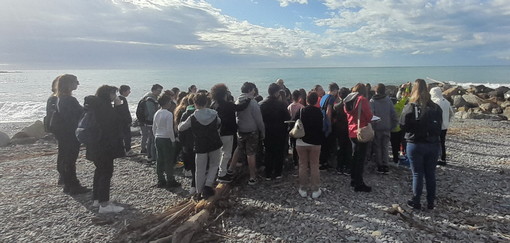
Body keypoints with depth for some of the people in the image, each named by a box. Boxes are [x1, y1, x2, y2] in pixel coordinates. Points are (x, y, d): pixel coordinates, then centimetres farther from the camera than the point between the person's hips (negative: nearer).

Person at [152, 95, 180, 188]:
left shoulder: (157, 113, 7)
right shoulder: (169, 114, -15)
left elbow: (154, 128, 12)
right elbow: (170, 129, -18)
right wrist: (173, 140, -8)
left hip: (158, 139, 7)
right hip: (167, 139, -7)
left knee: (159, 160, 12)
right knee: (169, 161, 3)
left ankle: (161, 180, 21)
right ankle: (170, 181, 10)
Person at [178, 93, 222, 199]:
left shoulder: (193, 118, -12)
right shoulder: (214, 114, -5)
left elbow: (181, 128, 2)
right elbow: (219, 122, 17)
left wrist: (181, 123, 23)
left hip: (200, 146, -1)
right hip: (215, 145, 2)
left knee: (200, 169, 11)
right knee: (214, 165, 19)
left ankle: (200, 191, 20)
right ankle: (208, 185, 5)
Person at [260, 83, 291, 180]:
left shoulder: (261, 104, -6)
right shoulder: (281, 104, -16)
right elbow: (287, 118, -11)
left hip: (267, 132, 3)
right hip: (280, 133, -3)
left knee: (268, 153, 12)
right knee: (279, 153, 11)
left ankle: (268, 174, 16)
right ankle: (277, 173, 17)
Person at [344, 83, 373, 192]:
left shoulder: (348, 101, 9)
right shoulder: (362, 100, -12)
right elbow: (369, 115, -12)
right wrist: (366, 121, 7)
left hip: (352, 132, 7)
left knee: (355, 156, 18)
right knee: (361, 158, -2)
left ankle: (353, 180, 27)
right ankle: (359, 184, 2)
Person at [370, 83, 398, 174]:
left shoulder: (372, 101, -9)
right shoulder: (388, 100, -1)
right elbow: (394, 114, 0)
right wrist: (393, 126, 9)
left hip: (377, 128, -2)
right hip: (387, 128, 3)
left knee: (377, 147, 8)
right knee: (385, 147, 12)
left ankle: (380, 166, 10)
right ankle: (385, 165, 8)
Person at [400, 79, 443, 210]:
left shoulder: (410, 107, -12)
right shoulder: (436, 107, 1)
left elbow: (403, 126, -9)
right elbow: (439, 126, 10)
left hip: (415, 144, -4)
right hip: (433, 145, 4)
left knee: (417, 174, 6)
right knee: (431, 174, 12)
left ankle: (416, 202, 14)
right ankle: (430, 203, 22)